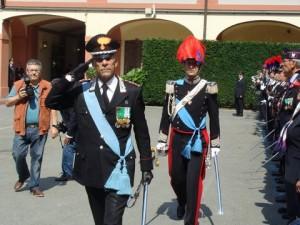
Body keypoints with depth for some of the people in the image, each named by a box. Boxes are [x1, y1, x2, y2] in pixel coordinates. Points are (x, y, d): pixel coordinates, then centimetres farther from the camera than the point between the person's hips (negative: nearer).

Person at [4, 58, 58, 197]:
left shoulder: (47, 86, 4)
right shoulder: (18, 85, 6)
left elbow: (52, 108, 5)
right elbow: (7, 103, 10)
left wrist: (54, 126, -2)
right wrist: (18, 96, -9)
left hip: (40, 128, 0)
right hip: (22, 128, 1)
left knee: (37, 157, 6)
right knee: (18, 154, -1)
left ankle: (34, 185, 17)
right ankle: (23, 176, 28)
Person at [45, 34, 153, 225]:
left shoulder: (132, 92, -3)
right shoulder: (81, 90, 2)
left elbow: (141, 132, 3)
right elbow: (51, 102, -3)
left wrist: (146, 166, 5)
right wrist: (72, 76, -10)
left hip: (119, 169, -3)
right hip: (90, 168, 3)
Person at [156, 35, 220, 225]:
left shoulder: (208, 88, -4)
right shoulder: (174, 86, 2)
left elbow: (214, 118, -1)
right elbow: (166, 115, 6)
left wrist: (215, 144, -3)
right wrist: (162, 141, 5)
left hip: (197, 141, -3)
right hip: (177, 140, 3)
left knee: (194, 181, -5)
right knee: (176, 178, 15)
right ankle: (182, 203, 46)